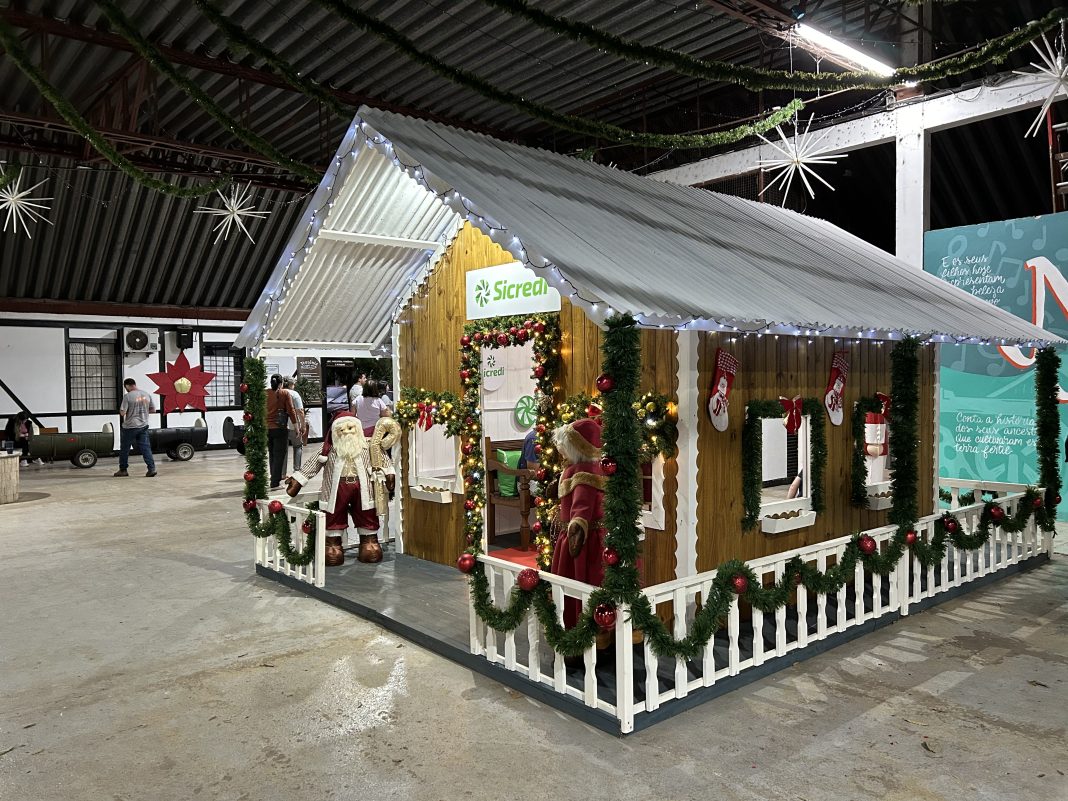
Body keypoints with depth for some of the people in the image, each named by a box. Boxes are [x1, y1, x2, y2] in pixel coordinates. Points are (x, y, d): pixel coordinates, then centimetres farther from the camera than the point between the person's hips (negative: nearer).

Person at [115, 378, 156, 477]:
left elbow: (122, 413, -15)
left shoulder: (127, 396, -13)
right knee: (145, 447, 5)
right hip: (143, 426, 4)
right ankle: (152, 468, -6)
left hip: (130, 427, -4)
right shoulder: (147, 394, 2)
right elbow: (153, 410, 7)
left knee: (124, 448, 11)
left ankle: (122, 470, 20)